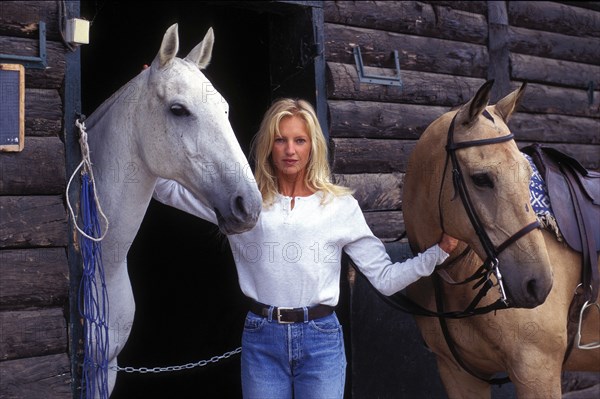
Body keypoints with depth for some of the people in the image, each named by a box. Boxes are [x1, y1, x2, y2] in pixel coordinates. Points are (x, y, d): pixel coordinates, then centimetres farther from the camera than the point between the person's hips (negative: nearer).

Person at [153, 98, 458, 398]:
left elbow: (385, 279, 3)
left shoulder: (341, 206, 2)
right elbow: (166, 189, 2)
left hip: (320, 339, 0)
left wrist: (439, 252, -8)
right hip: (261, 340, 1)